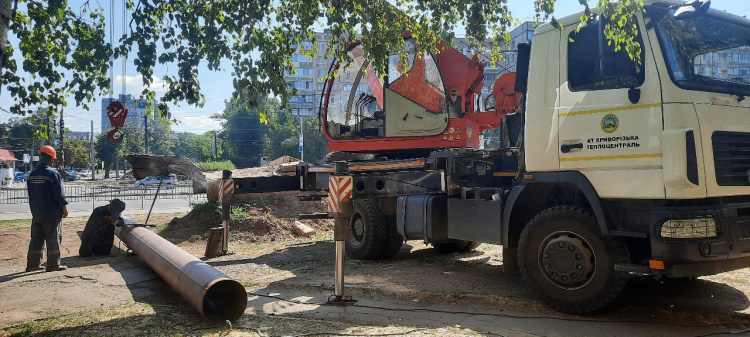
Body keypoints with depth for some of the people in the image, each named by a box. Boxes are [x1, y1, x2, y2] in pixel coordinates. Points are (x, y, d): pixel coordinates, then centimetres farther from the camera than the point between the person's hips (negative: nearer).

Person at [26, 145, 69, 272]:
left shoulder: (31, 175, 7)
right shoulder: (53, 174, -15)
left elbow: (31, 194, 16)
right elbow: (59, 194, -14)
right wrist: (65, 208, -3)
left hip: (36, 213, 7)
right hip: (52, 214, -6)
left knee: (36, 239, 13)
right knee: (53, 239, 1)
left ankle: (32, 264, 17)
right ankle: (53, 264, 5)